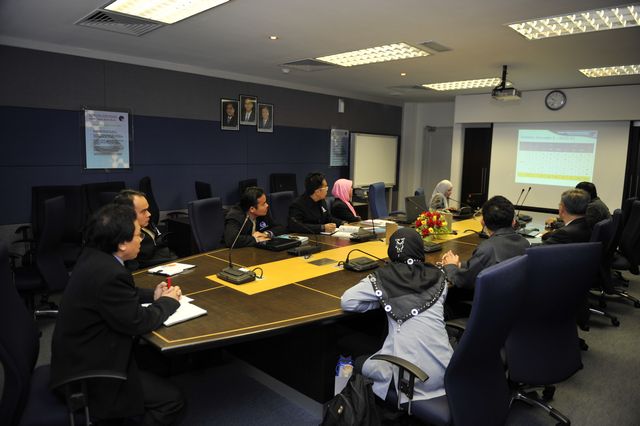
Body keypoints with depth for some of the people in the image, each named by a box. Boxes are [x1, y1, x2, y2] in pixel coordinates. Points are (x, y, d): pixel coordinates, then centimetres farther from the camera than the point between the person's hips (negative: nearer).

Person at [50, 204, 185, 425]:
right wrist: (168, 301, -6)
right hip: (85, 376, -9)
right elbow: (137, 322, -22)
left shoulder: (94, 257, -2)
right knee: (172, 400, -4)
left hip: (81, 355, 10)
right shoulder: (109, 273, -32)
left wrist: (153, 295, 4)